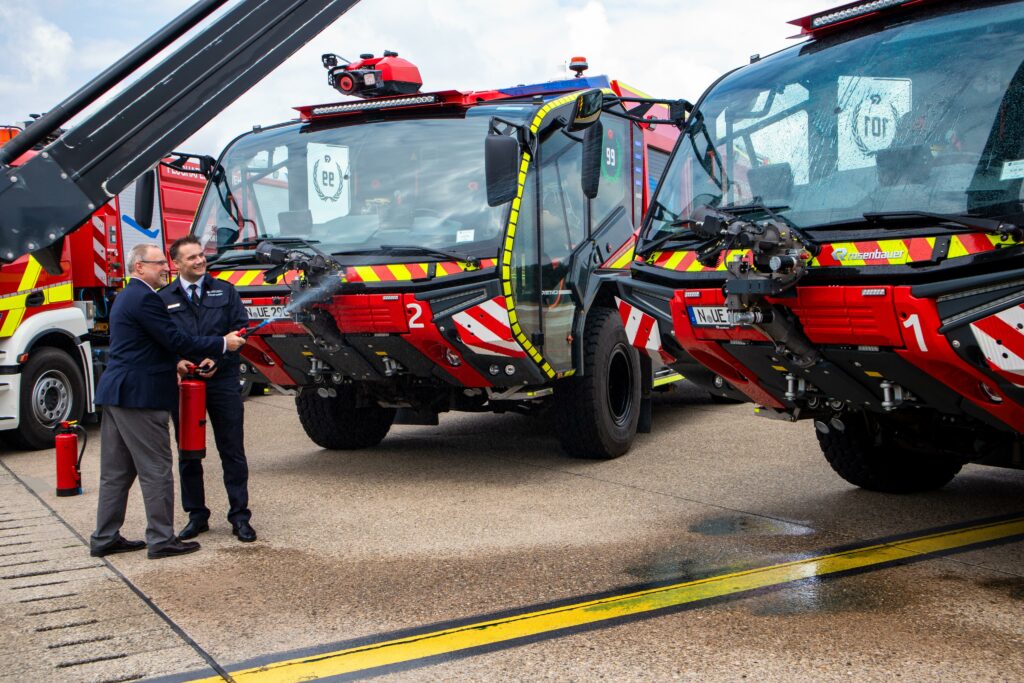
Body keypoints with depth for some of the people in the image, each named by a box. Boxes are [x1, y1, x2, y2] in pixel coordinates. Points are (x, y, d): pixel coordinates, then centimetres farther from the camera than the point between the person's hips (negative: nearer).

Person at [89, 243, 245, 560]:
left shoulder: (126, 297, 19)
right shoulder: (144, 298, -14)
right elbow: (175, 340, -16)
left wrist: (172, 366, 20)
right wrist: (222, 344, -9)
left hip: (115, 392, 10)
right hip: (139, 395, -10)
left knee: (116, 472, 14)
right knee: (156, 471, -3)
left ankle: (104, 539, 19)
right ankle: (161, 540, 2)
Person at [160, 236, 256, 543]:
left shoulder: (225, 291, 8)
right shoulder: (164, 298, 6)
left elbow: (241, 329, 2)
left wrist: (218, 357, -11)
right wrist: (175, 361, -15)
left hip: (222, 380, 0)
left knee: (232, 451, 2)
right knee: (188, 453, 9)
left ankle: (239, 516, 10)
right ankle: (196, 515, 22)